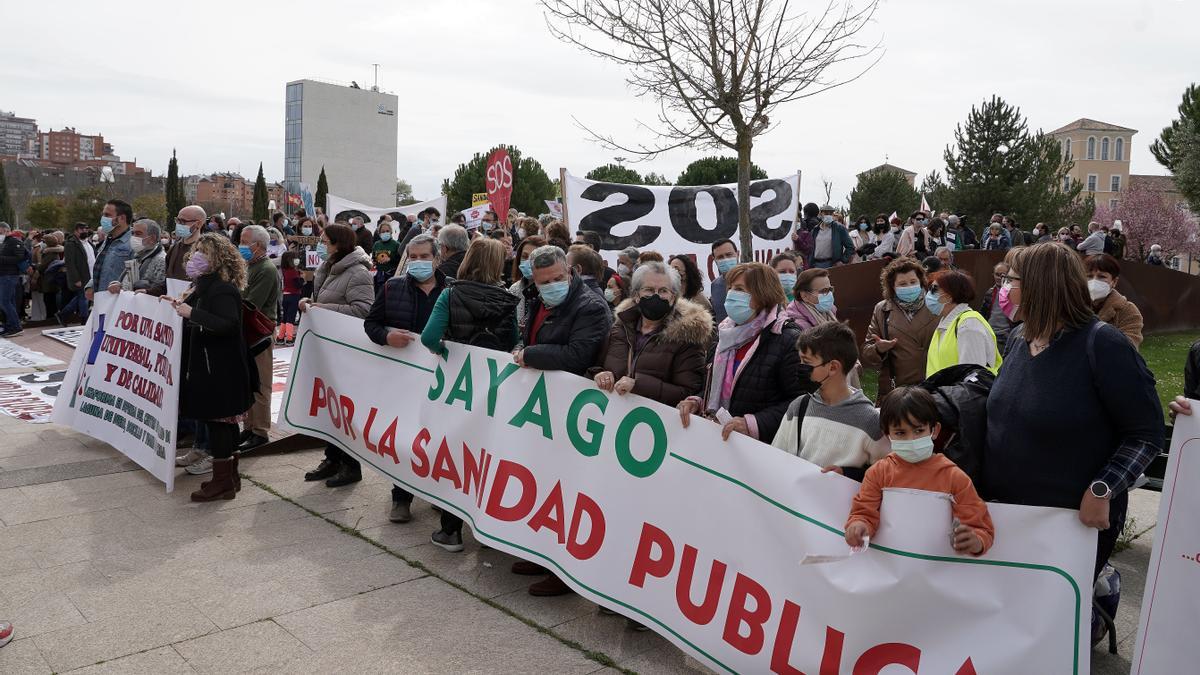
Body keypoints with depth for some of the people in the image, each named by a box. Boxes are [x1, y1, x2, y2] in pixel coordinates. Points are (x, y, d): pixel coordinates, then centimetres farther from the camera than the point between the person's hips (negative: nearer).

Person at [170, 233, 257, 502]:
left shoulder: (223, 289, -16)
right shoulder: (203, 286, 15)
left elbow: (228, 324, -28)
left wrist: (192, 312, -30)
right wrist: (180, 305, 10)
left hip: (220, 370, -10)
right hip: (207, 366, 10)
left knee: (217, 421, -5)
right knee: (225, 423, 15)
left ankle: (222, 482, 2)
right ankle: (230, 475, 24)